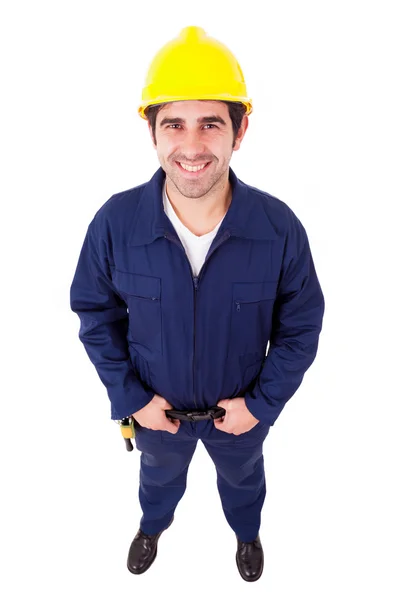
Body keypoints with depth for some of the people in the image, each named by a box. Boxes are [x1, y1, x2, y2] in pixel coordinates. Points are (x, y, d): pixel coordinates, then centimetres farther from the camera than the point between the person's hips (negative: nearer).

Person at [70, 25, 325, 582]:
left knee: (242, 477, 32)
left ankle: (247, 532, 69)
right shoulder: (115, 222, -26)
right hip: (156, 407, 1)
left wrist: (262, 402, -15)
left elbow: (301, 324, -12)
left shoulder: (279, 228, -26)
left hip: (241, 410, 0)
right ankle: (153, 525, 70)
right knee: (160, 474, 33)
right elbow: (96, 313, -10)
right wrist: (131, 397, -13)